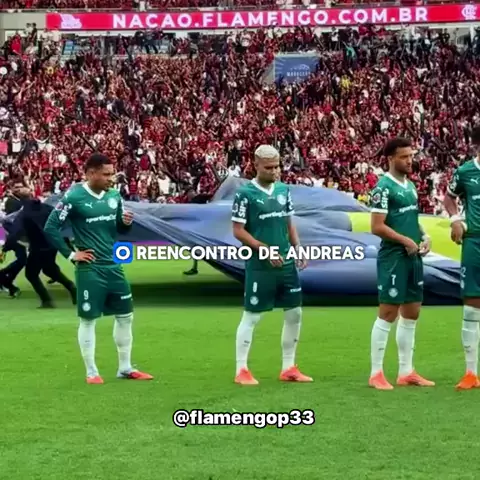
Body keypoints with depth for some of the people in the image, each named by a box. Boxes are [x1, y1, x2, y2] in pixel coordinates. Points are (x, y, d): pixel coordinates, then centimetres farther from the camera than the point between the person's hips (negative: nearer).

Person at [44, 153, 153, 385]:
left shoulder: (114, 195, 6)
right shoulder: (74, 197, -13)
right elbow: (51, 227, -13)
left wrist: (126, 223, -7)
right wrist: (70, 254, -12)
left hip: (113, 266, 7)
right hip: (89, 269, -7)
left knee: (125, 315, 11)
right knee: (88, 319, 2)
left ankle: (125, 368, 24)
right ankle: (91, 372, 12)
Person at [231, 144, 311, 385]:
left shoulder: (284, 190, 9)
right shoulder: (245, 193, -10)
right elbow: (238, 231, -11)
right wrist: (265, 249, -18)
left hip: (286, 264, 7)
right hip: (259, 265, -7)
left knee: (295, 313, 10)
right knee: (252, 315, -1)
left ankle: (288, 367, 22)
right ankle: (241, 370, 8)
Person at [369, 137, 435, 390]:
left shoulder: (410, 185, 14)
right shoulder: (384, 187, -12)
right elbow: (377, 227, -18)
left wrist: (424, 236, 5)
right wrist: (405, 241, -16)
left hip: (413, 257, 9)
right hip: (393, 257, -9)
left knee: (412, 313, 11)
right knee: (388, 313, -6)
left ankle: (406, 372, 19)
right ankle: (376, 373, 1)